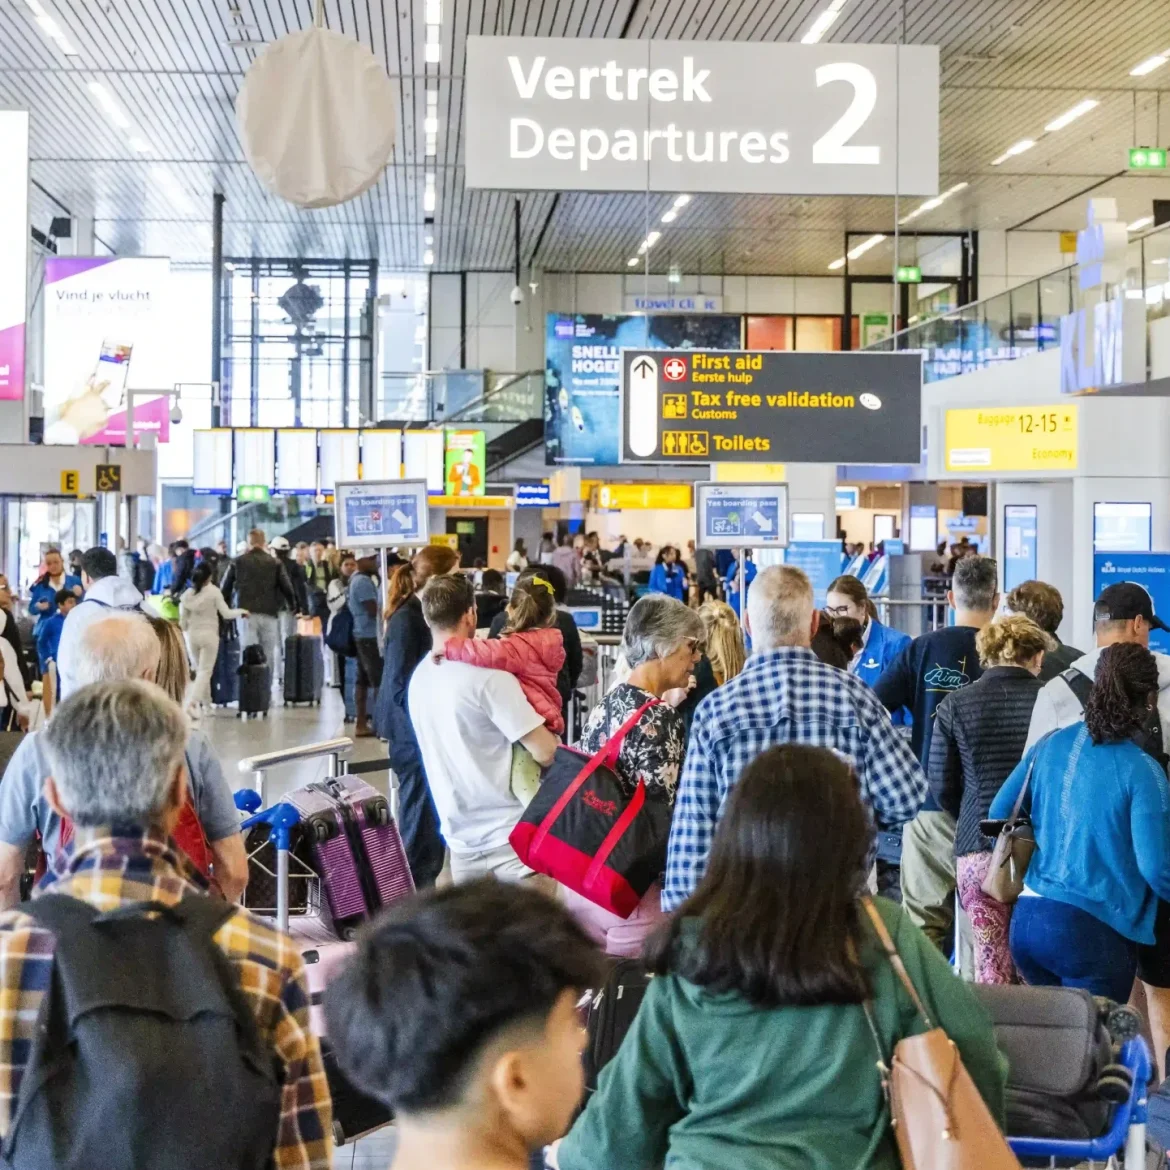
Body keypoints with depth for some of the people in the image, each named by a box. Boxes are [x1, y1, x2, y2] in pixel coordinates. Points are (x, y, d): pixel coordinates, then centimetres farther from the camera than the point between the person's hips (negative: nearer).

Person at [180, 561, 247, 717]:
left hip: (192, 636, 4)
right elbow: (226, 614, -8)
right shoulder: (214, 591, -7)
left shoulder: (187, 594, 3)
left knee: (200, 671, 16)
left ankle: (206, 704, 22)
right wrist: (241, 612, 9)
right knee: (205, 672, -3)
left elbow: (183, 622, 6)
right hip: (209, 635, -4)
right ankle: (194, 702, -20)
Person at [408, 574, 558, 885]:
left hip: (461, 838, 7)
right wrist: (553, 739, 3)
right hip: (512, 836, -7)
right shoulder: (488, 677, -18)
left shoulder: (419, 677, 4)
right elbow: (546, 753, -18)